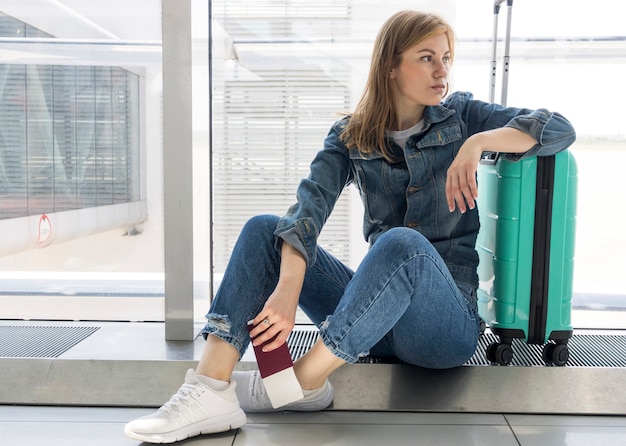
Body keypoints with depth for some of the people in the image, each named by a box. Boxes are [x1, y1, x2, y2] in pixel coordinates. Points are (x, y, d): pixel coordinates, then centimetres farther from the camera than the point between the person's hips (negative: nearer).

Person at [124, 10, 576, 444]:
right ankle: (212, 390, -26)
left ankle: (305, 379, -23)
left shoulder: (461, 115, 4)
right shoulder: (351, 136, 5)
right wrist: (288, 291, -30)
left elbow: (561, 129, -5)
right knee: (264, 229, -12)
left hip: (449, 321, -2)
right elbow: (310, 204, -13)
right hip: (376, 319, 3)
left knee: (402, 242, -35)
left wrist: (478, 142, -21)